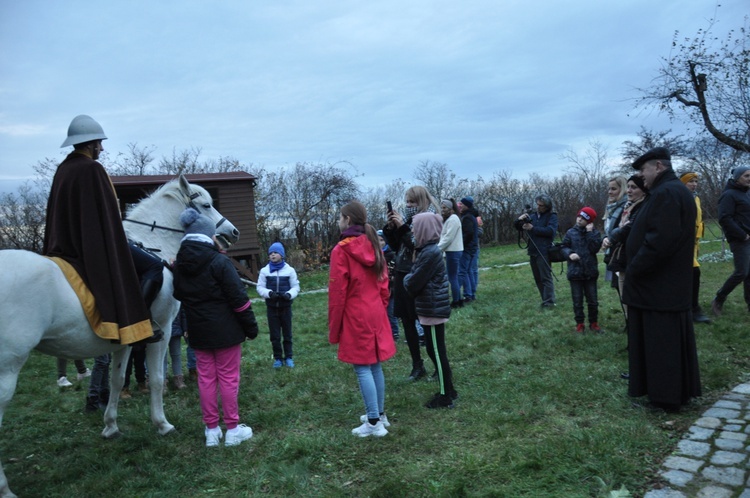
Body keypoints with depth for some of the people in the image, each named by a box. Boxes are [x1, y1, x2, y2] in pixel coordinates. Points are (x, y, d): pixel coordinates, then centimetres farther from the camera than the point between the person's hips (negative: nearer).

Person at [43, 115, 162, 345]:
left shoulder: (63, 169, 10)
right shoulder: (92, 169, -17)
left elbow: (59, 211, 16)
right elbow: (105, 213, -19)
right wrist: (117, 241, -8)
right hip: (95, 244, -10)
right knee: (154, 266, -6)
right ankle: (135, 323, -12)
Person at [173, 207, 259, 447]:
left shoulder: (179, 264, 2)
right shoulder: (219, 262, -16)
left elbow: (179, 295, 17)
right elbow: (238, 298, -15)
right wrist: (251, 325, -7)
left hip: (198, 331, 5)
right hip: (225, 330, -5)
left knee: (206, 378, 11)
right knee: (228, 378, 4)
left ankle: (211, 430, 20)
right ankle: (232, 429, 13)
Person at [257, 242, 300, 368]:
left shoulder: (289, 270, -4)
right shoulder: (264, 270, -2)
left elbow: (295, 286, 0)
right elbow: (260, 287, -1)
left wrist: (289, 294, -21)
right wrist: (269, 293, -20)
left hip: (286, 307, 0)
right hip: (271, 307, 1)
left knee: (287, 333, 10)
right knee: (274, 335, 7)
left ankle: (288, 357, 23)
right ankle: (278, 358, 20)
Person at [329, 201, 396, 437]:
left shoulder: (341, 250, -13)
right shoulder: (373, 246, 7)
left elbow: (337, 293, -13)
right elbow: (384, 284, 11)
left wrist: (333, 328, -5)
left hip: (355, 319, -7)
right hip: (376, 315, 7)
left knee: (362, 369, 0)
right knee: (375, 365, 15)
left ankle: (374, 422, 5)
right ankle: (380, 414, 25)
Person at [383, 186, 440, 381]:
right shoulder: (409, 219, 10)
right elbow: (396, 246, 12)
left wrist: (402, 227, -22)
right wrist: (390, 227, -2)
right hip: (403, 274, 8)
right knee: (407, 321, 12)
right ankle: (417, 365, 24)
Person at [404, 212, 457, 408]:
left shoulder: (430, 253, -21)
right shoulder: (429, 250, 11)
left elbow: (414, 283, -18)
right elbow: (418, 277, 14)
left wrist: (406, 279, 1)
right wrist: (410, 279, -3)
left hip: (433, 310, -10)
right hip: (433, 308, 10)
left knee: (436, 352, 0)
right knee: (436, 351, 18)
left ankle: (445, 396, 11)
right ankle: (448, 390, 29)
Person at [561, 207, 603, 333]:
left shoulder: (595, 233, 0)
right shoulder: (571, 232, 1)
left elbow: (595, 248, -13)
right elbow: (564, 247, 4)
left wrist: (590, 233, -15)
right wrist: (570, 253, -17)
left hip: (590, 271, 0)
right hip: (575, 272, 0)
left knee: (593, 300, 9)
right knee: (577, 300, 7)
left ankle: (593, 323, 24)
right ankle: (579, 324, 19)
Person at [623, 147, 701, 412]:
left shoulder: (664, 193, -19)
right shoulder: (677, 190, 15)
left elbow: (659, 241, -27)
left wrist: (633, 269, -17)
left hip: (658, 286, -11)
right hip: (674, 284, 11)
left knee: (660, 341, -1)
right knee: (675, 338, 17)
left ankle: (665, 397, 9)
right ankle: (682, 390, 28)